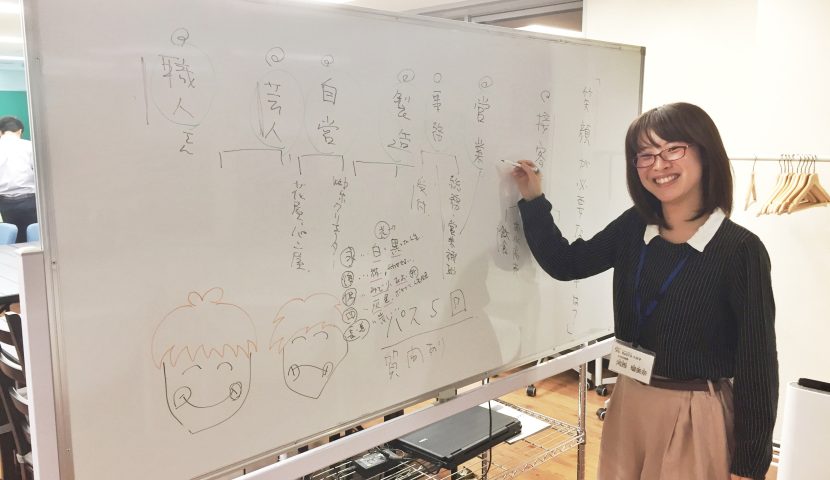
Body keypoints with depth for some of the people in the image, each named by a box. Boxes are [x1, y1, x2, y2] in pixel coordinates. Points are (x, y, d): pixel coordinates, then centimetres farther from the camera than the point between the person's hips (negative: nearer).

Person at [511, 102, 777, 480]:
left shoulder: (740, 249, -16)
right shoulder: (632, 227, -2)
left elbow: (758, 364, -12)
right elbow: (565, 263, 10)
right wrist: (532, 200, 2)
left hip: (696, 417, -5)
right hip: (628, 405, 5)